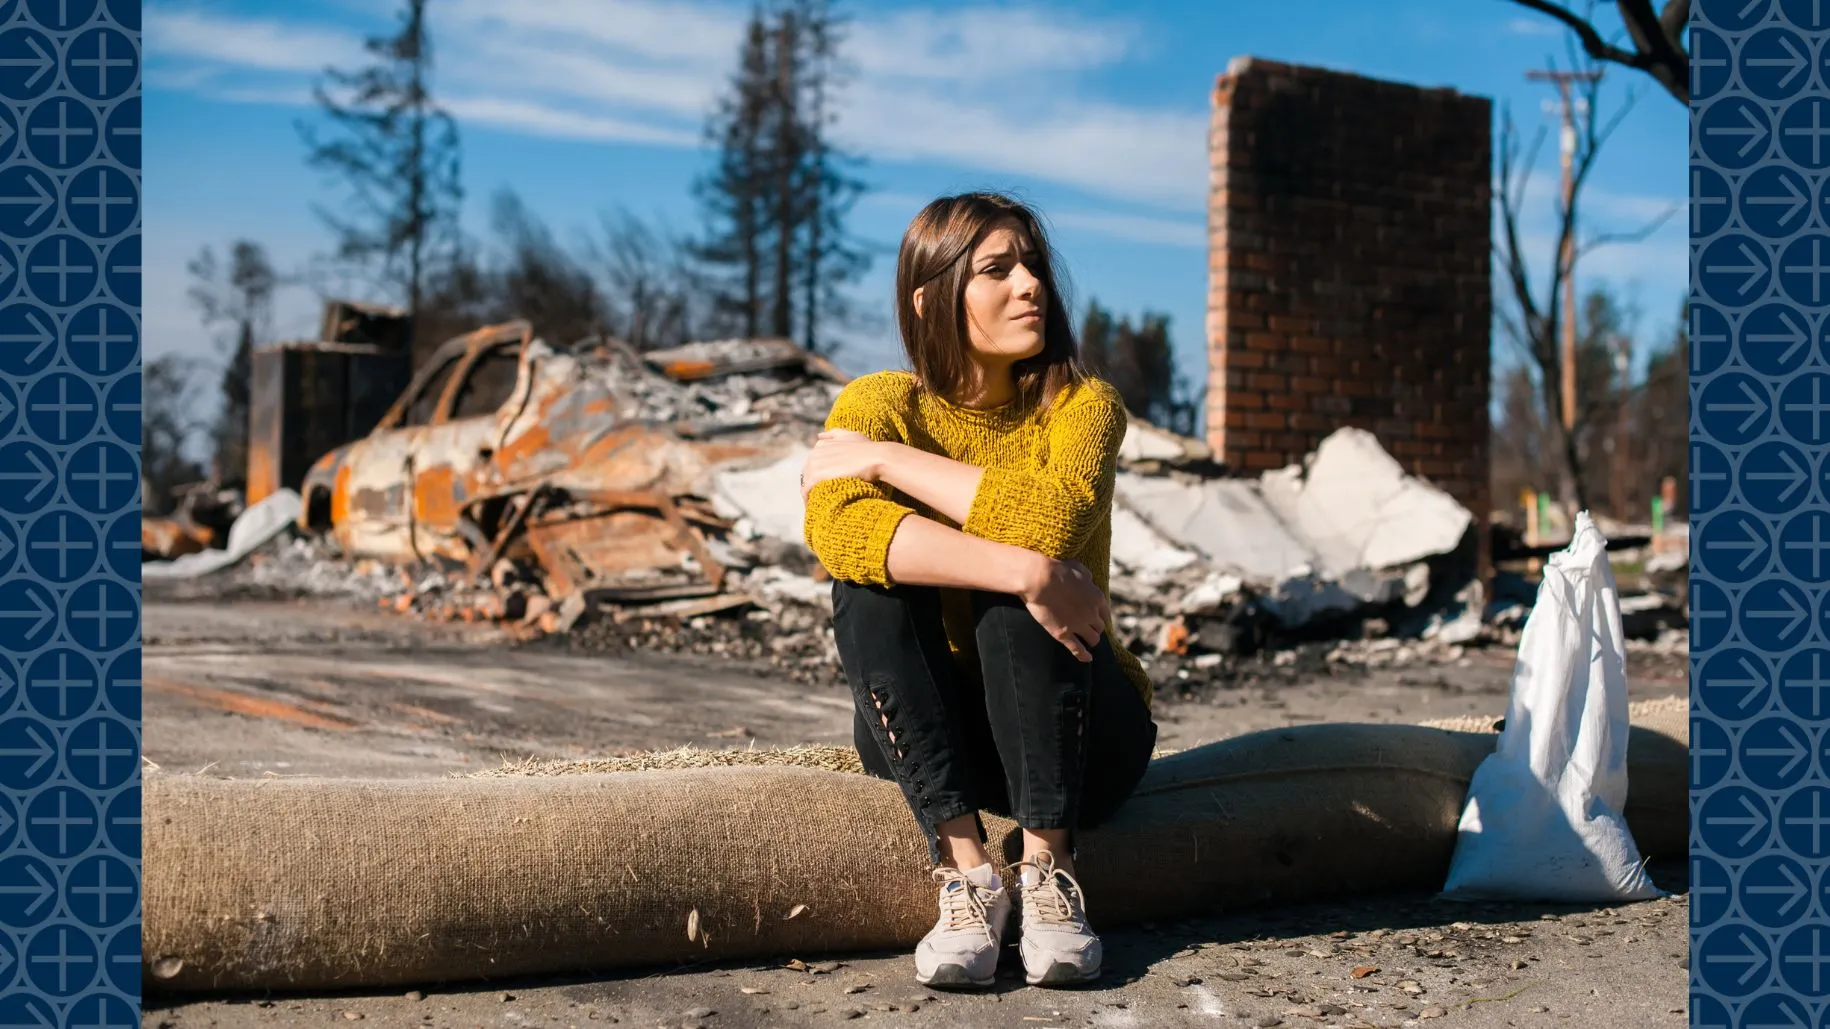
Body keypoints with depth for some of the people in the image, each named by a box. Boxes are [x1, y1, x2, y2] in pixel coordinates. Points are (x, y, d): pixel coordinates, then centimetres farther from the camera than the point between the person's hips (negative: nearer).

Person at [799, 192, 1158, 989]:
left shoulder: (1083, 405, -8)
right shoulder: (878, 403, -8)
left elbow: (1050, 520, -32)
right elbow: (836, 527, -31)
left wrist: (886, 458, -23)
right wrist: (1027, 572, -40)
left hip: (1076, 731, -1)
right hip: (925, 730, 1)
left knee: (1027, 570, -29)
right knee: (869, 580, -26)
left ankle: (1047, 867, -23)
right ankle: (965, 871, -25)